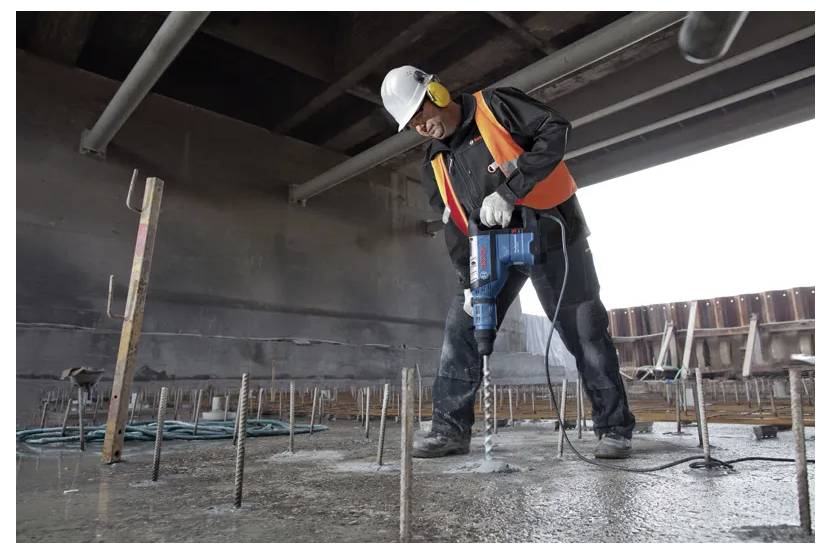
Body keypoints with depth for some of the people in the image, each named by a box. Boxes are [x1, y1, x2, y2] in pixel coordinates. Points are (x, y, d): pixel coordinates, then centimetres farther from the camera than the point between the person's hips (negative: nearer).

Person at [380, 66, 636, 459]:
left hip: (551, 234, -5)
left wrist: (508, 191, -29)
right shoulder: (435, 167, 6)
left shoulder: (494, 106, -7)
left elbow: (555, 129, -20)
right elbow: (454, 229, 2)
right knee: (461, 328, -3)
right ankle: (450, 429, 5)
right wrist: (470, 282, -10)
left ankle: (615, 429, 15)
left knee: (584, 333, 0)